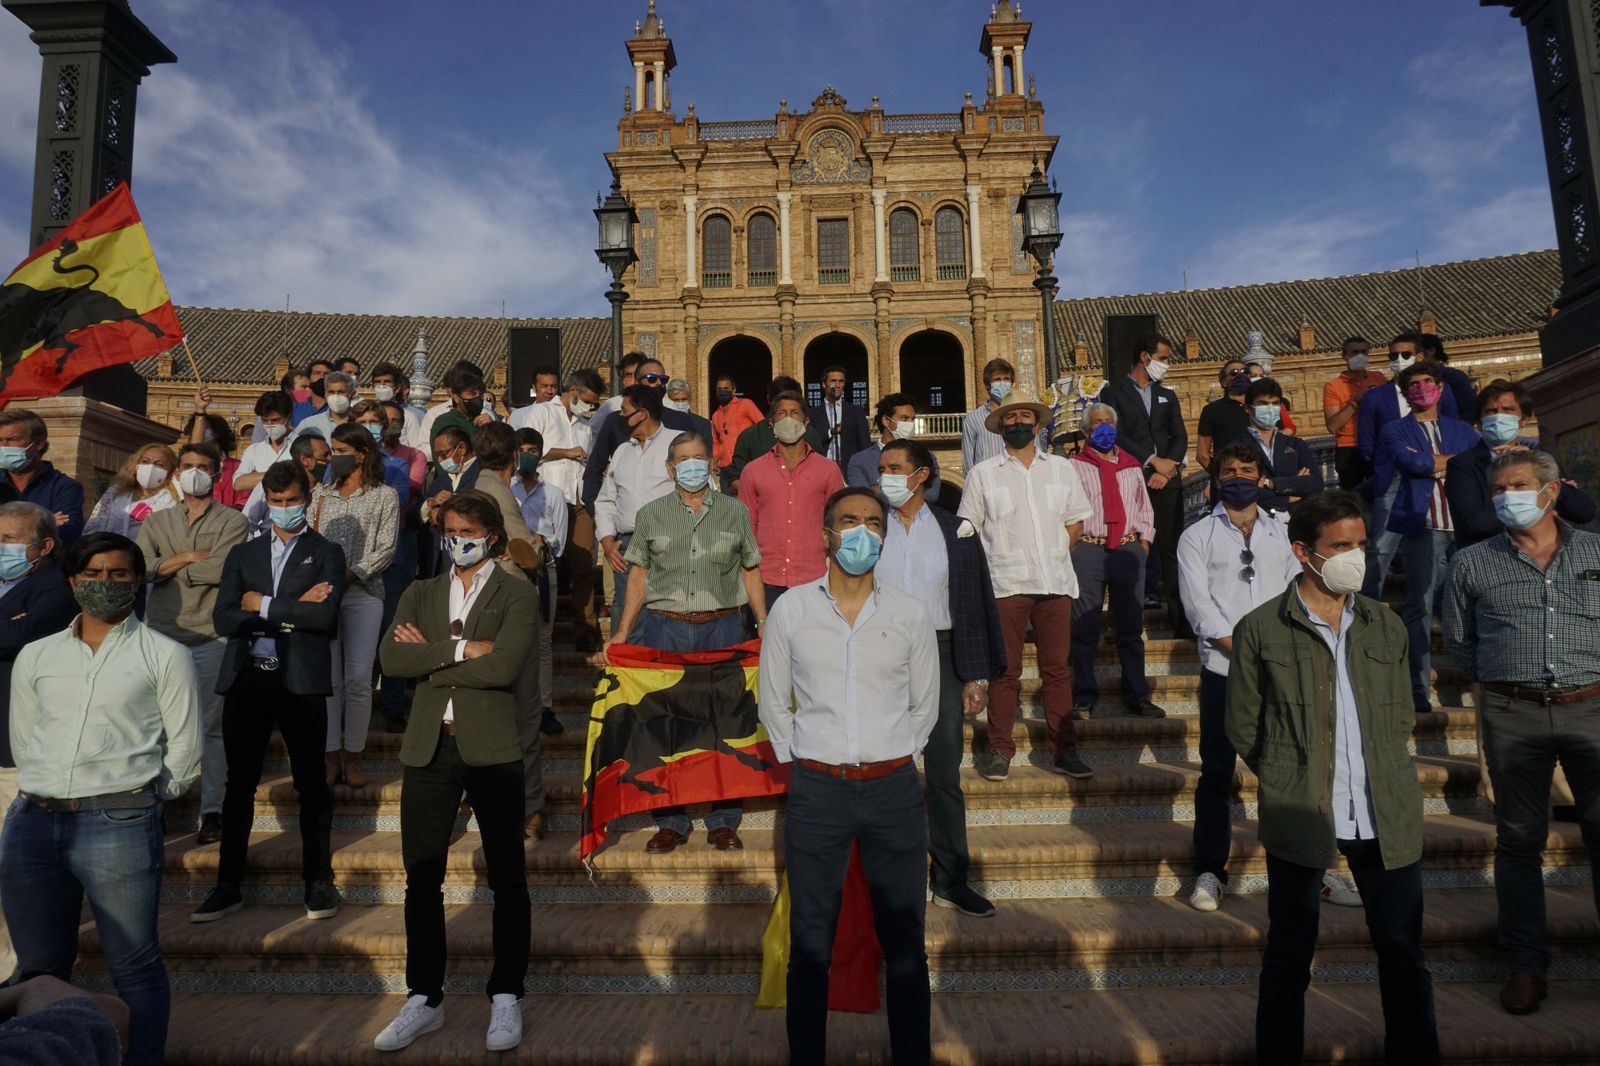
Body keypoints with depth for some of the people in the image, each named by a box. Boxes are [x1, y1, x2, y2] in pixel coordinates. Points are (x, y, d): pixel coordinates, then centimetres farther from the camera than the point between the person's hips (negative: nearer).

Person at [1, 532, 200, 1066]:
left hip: (120, 826, -4)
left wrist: (134, 800, 8)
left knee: (134, 966, 1)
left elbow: (185, 751, 2)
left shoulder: (164, 656, 1)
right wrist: (52, 797, 13)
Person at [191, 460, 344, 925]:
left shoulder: (326, 553, 6)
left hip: (301, 680, -3)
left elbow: (326, 615, -11)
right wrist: (291, 611, -8)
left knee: (311, 783, 4)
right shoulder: (243, 554, 15)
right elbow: (223, 619, 1)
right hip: (247, 678, 3)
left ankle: (318, 881, 15)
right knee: (239, 783, 9)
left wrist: (263, 605, -7)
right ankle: (228, 885, 20)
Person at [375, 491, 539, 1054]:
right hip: (428, 749, 4)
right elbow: (392, 658, -5)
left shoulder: (516, 594, 0)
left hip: (491, 750, -3)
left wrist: (430, 657, -8)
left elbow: (503, 666, -16)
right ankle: (424, 999, 27)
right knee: (421, 880, 10)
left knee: (507, 878, 6)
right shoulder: (420, 594, 13)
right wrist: (460, 650, -13)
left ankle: (506, 998, 21)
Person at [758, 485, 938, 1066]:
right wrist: (802, 766, 5)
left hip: (894, 790, 1)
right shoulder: (790, 610, 0)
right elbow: (773, 704, 8)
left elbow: (924, 706, 11)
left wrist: (890, 761, 8)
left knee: (905, 943, 11)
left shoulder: (910, 615, 2)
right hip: (816, 790, 0)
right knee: (810, 944, 10)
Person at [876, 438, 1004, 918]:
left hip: (940, 655, 0)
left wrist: (977, 675, -2)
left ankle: (951, 881, 19)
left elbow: (975, 604, 3)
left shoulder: (955, 530, 3)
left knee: (945, 775, 6)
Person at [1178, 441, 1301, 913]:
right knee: (1217, 773, 2)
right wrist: (1241, 649, -12)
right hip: (1223, 669, -2)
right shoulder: (1197, 537, 6)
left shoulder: (1284, 533, 16)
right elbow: (1199, 605, -4)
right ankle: (1210, 871, 11)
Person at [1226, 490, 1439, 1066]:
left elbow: (1401, 719, 17)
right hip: (1298, 818, -3)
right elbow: (1243, 729, 2)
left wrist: (1386, 784, 9)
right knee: (1289, 958, 10)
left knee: (1403, 954, 15)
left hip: (1388, 819, 4)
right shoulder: (1260, 630, -5)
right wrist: (1290, 785, 2)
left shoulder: (1385, 625, 8)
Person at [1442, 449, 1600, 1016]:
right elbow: (1459, 642, 13)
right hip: (1513, 715, 0)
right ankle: (1526, 965, 15)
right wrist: (1509, 676, 9)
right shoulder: (1472, 563, 7)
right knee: (1518, 840, 5)